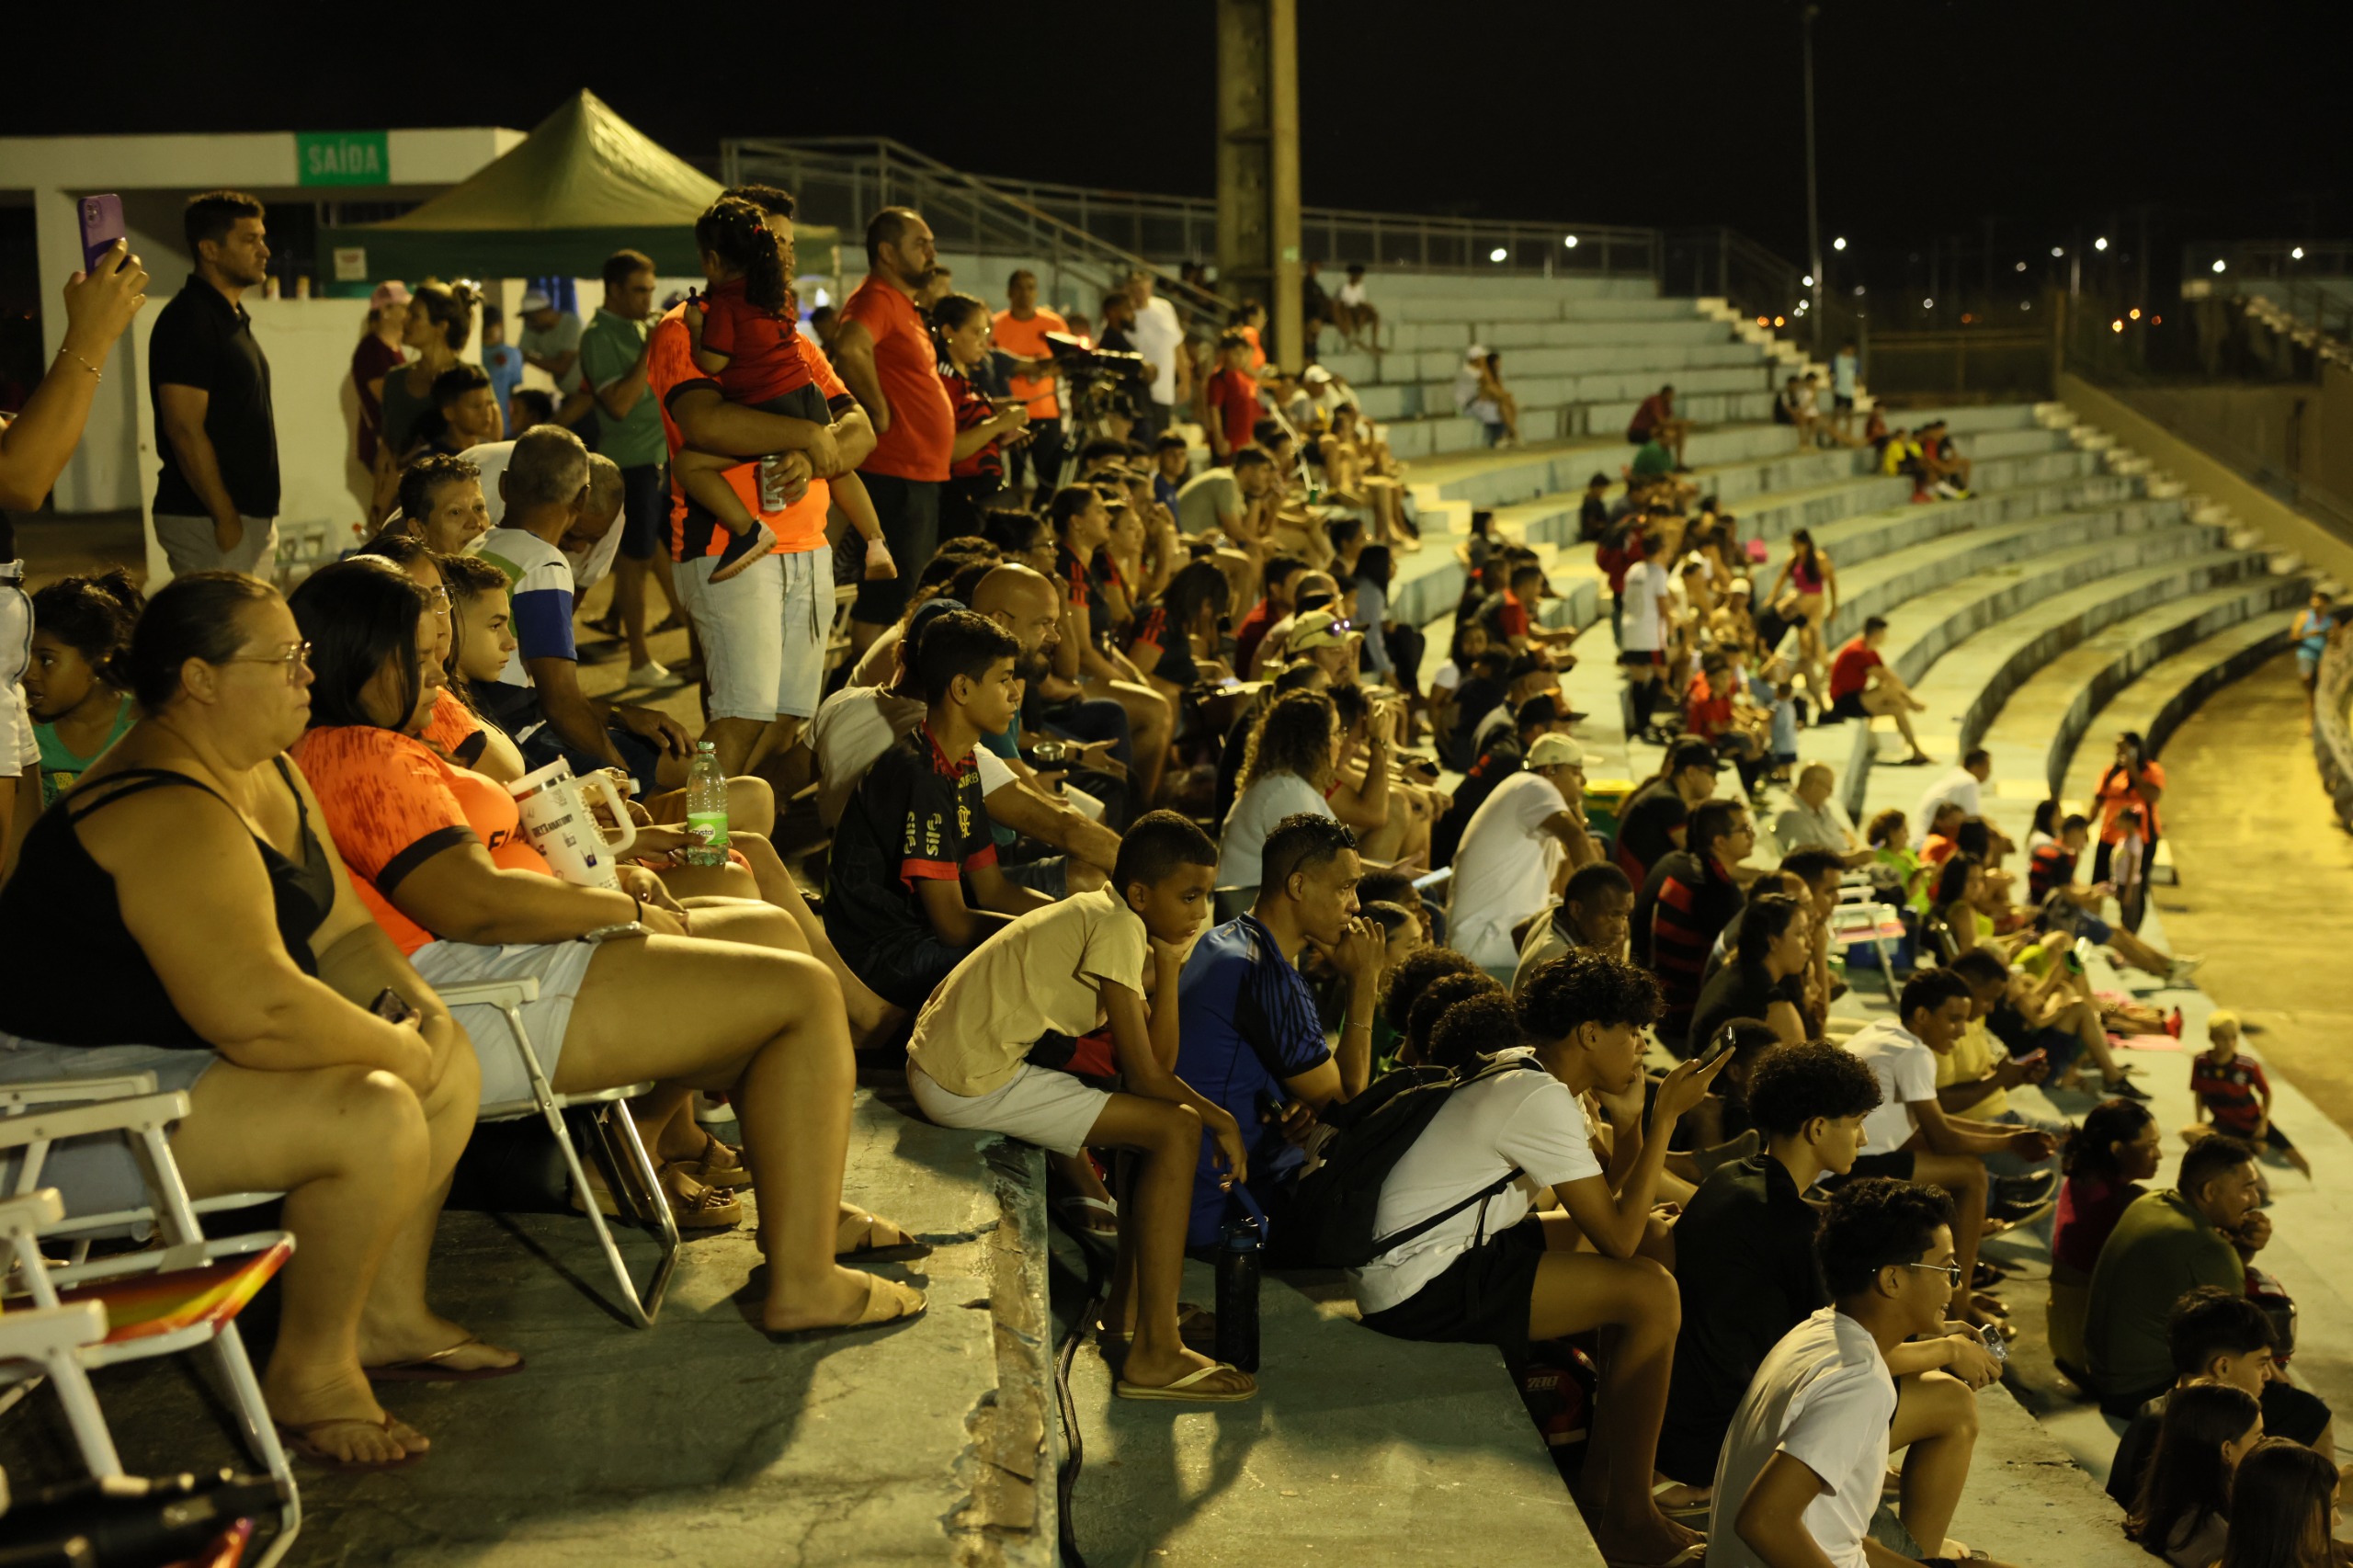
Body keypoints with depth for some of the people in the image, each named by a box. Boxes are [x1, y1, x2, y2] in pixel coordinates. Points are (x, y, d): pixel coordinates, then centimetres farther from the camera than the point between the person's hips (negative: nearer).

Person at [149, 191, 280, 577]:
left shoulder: (231, 319, 17)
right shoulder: (188, 320, -13)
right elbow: (184, 429, -19)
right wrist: (226, 518, -20)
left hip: (249, 515, 9)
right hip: (207, 520, -9)